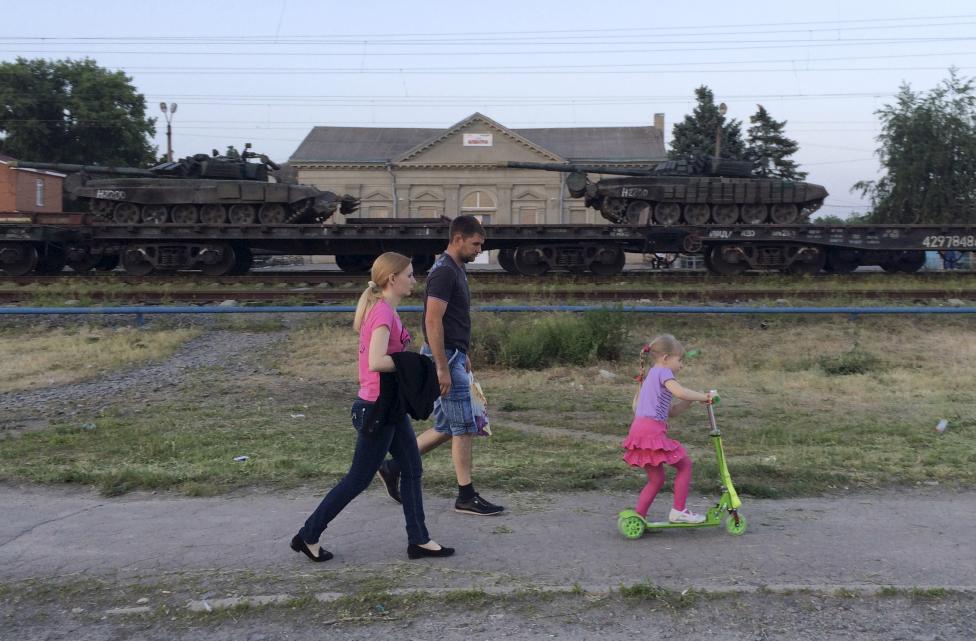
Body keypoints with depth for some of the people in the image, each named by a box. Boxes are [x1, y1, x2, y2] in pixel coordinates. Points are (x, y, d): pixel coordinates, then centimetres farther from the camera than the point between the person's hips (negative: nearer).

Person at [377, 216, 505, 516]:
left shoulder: (456, 269, 15)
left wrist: (463, 355, 22)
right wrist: (443, 368, -23)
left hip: (452, 356, 10)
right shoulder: (444, 271, -17)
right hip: (444, 357, -10)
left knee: (445, 428, 14)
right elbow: (433, 322, -22)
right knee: (464, 429, -3)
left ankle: (393, 466, 21)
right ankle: (466, 497, 7)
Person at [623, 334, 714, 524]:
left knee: (656, 479, 16)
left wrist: (692, 399, 14)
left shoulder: (650, 376, 27)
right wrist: (702, 396, -7)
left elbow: (672, 411, 25)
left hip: (639, 428, 9)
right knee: (684, 464, 3)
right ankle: (679, 511, 6)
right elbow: (679, 392, -22)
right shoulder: (662, 372, -2)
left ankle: (638, 517, 16)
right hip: (652, 430, -9)